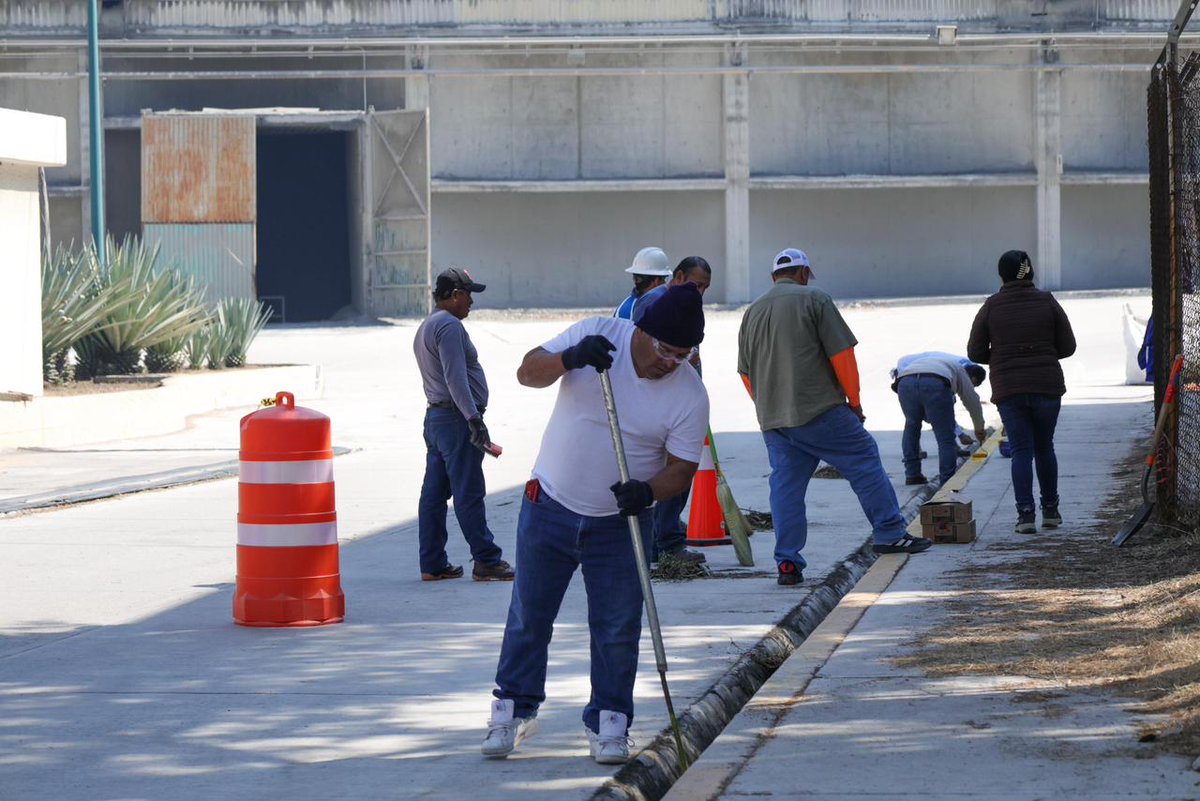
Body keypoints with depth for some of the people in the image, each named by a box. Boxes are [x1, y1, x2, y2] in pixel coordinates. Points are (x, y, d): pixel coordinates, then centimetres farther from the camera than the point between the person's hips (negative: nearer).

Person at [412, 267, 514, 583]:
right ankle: (486, 562, -7)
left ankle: (433, 564, 10)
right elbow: (455, 378, -21)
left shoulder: (426, 327, 21)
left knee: (434, 493, 8)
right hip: (456, 419, -11)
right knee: (469, 494, -8)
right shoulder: (449, 326, -13)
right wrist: (473, 418, -25)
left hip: (435, 417, 11)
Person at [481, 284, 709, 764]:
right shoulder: (596, 335, -13)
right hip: (549, 507, 0)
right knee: (528, 616, 10)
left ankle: (608, 725, 14)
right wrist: (570, 360, -35)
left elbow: (682, 467, -10)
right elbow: (528, 373, -14)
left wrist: (651, 490, -31)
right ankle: (513, 710, 25)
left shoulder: (689, 395, -12)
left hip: (618, 524, 0)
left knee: (618, 629, 1)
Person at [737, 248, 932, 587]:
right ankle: (890, 534, 7)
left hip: (772, 419, 5)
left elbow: (746, 374, 18)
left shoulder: (752, 312, 15)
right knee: (864, 461, 6)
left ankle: (787, 563, 0)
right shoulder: (814, 300, -2)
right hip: (820, 412, -5)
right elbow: (842, 355, -7)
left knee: (785, 487, 5)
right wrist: (854, 402, 2)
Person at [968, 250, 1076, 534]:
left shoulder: (991, 307, -2)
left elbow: (975, 352, 1)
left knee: (1021, 450, 2)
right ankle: (1051, 510, 21)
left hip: (1008, 389, -1)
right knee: (1044, 447, 16)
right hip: (1047, 387, 1)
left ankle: (1026, 513, -10)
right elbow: (1067, 346, 3)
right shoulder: (1047, 302, -1)